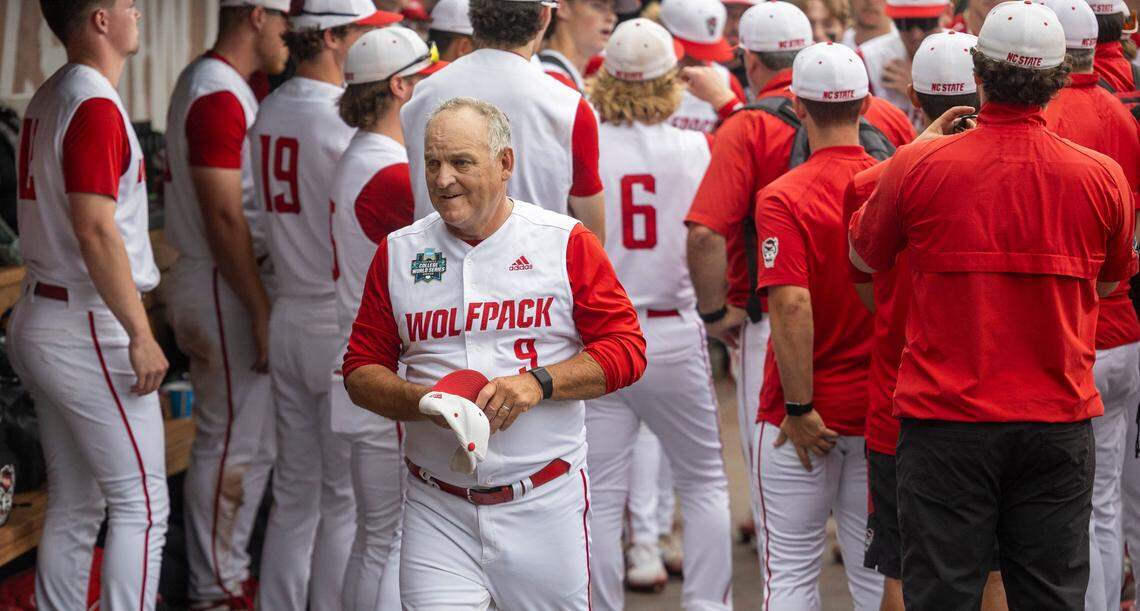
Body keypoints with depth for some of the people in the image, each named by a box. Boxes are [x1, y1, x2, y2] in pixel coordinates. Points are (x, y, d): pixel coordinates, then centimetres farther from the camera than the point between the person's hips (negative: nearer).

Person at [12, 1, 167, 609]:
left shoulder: (49, 98, 13)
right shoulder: (96, 106, -17)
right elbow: (95, 231, -23)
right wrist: (140, 335, -21)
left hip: (41, 321, 9)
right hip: (90, 330, -9)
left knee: (74, 505, 14)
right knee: (141, 504, -5)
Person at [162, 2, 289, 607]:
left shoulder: (209, 83, 15)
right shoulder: (220, 97, -18)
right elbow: (224, 218, -22)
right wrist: (261, 311, -20)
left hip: (221, 284, 11)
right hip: (225, 286, -11)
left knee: (240, 438, 17)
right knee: (235, 445, -3)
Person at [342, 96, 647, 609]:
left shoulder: (566, 243, 0)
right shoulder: (397, 253, 7)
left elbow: (626, 348, -1)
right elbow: (361, 369, 9)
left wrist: (538, 382, -16)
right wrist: (422, 399, -12)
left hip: (545, 503, -1)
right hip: (436, 509, 1)